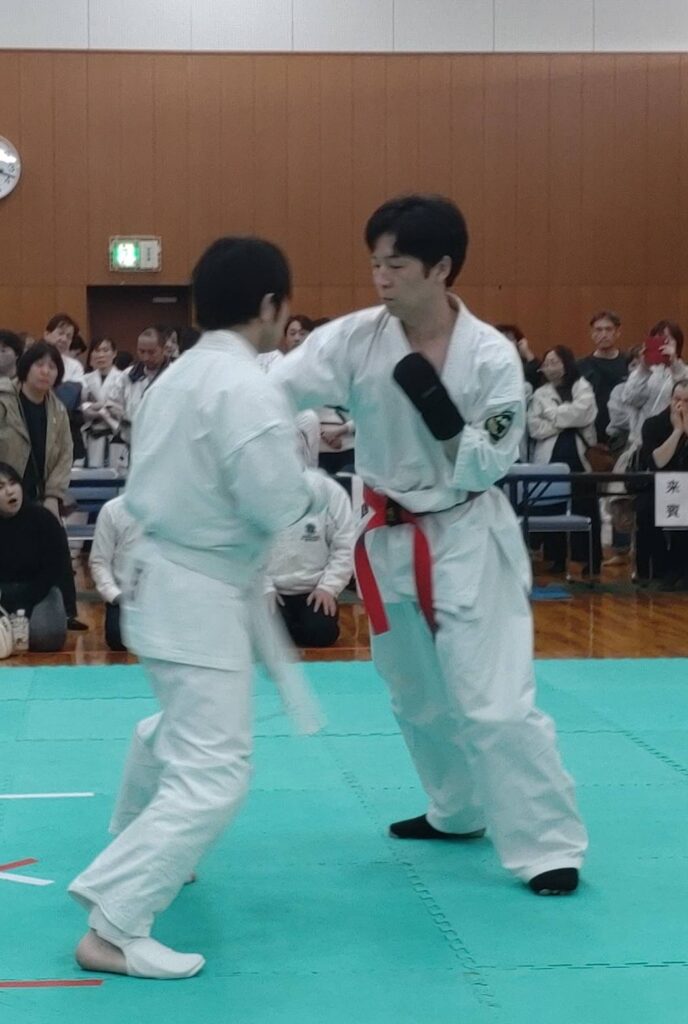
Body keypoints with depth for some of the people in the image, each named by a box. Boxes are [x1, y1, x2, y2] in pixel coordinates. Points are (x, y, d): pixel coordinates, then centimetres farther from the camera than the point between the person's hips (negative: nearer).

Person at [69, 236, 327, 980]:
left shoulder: (176, 376, 8)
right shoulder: (247, 388, -21)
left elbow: (142, 489, 14)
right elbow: (277, 505, -21)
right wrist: (316, 487, -2)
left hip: (162, 576, 10)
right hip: (202, 593, -10)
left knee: (178, 727, 31)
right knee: (212, 774, -10)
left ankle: (136, 845, 49)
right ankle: (113, 929, -11)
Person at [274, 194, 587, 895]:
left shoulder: (491, 357, -16)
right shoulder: (355, 339, -9)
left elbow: (483, 469, -16)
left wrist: (433, 402, -29)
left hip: (468, 539, -5)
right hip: (388, 538, 5)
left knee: (493, 699, -8)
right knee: (417, 695, 19)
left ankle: (548, 846, 4)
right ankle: (459, 812, 40)